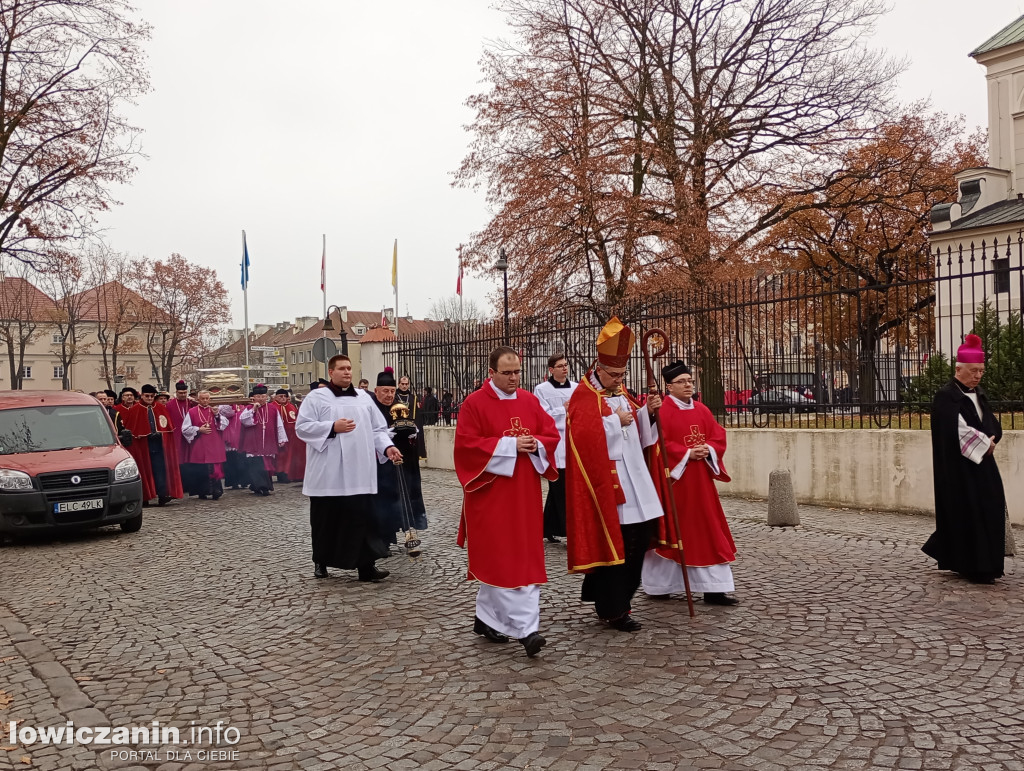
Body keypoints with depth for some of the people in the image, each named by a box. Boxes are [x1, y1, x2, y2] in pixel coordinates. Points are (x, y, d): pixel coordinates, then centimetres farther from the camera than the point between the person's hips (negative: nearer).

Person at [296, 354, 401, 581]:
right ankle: (321, 561, 26)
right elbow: (302, 427, -7)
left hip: (359, 473, 3)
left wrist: (387, 447, -5)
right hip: (328, 474, -2)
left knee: (362, 518, -1)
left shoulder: (364, 398, 13)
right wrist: (332, 427, -16)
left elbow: (377, 429, 13)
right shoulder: (316, 398, 1)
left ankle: (366, 565, 2)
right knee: (327, 518, 8)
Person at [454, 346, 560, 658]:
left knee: (525, 559, 7)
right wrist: (510, 445, -18)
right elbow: (467, 445, -14)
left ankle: (488, 618, 23)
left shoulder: (530, 401, 9)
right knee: (501, 560, -5)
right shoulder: (474, 403, -7)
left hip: (524, 493, 6)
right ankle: (525, 629, -3)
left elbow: (552, 435, 10)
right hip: (491, 493, -5)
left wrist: (535, 444, -13)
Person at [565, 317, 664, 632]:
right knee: (614, 541, -4)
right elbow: (584, 434, -25)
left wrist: (647, 411, 3)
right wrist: (616, 421, -16)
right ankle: (612, 609, 9)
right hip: (604, 479, -9)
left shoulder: (620, 393, 16)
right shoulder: (583, 397, -10)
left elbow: (637, 430, 21)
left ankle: (600, 592, 24)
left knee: (642, 533, 9)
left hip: (633, 475, 9)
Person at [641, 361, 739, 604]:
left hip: (700, 479, 7)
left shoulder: (702, 410, 12)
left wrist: (708, 450, -10)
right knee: (672, 529, 2)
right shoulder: (661, 411, -9)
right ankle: (658, 585, 17)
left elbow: (719, 435, 9)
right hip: (673, 478, -7)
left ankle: (713, 589, 9)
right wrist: (687, 454, -20)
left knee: (707, 531, 5)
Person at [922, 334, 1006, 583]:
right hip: (959, 469, -8)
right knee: (967, 514, -5)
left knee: (990, 511, 8)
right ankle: (974, 568, 4)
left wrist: (989, 440, -8)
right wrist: (984, 443, -13)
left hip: (982, 465, 8)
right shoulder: (946, 396, -12)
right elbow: (959, 431, -22)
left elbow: (994, 425, 12)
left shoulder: (978, 394, 14)